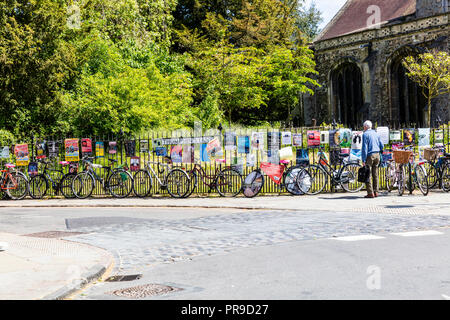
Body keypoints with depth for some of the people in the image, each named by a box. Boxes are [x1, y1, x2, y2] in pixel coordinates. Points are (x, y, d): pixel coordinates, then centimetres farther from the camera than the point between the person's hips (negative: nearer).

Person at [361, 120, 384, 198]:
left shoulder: (365, 134, -6)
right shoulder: (376, 134, 14)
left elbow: (364, 148, -12)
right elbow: (382, 146, 13)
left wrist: (363, 160, -12)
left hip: (369, 155, -6)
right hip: (377, 155, 6)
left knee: (368, 175, -4)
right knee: (375, 174, 11)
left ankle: (370, 193, -8)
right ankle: (376, 192, 11)